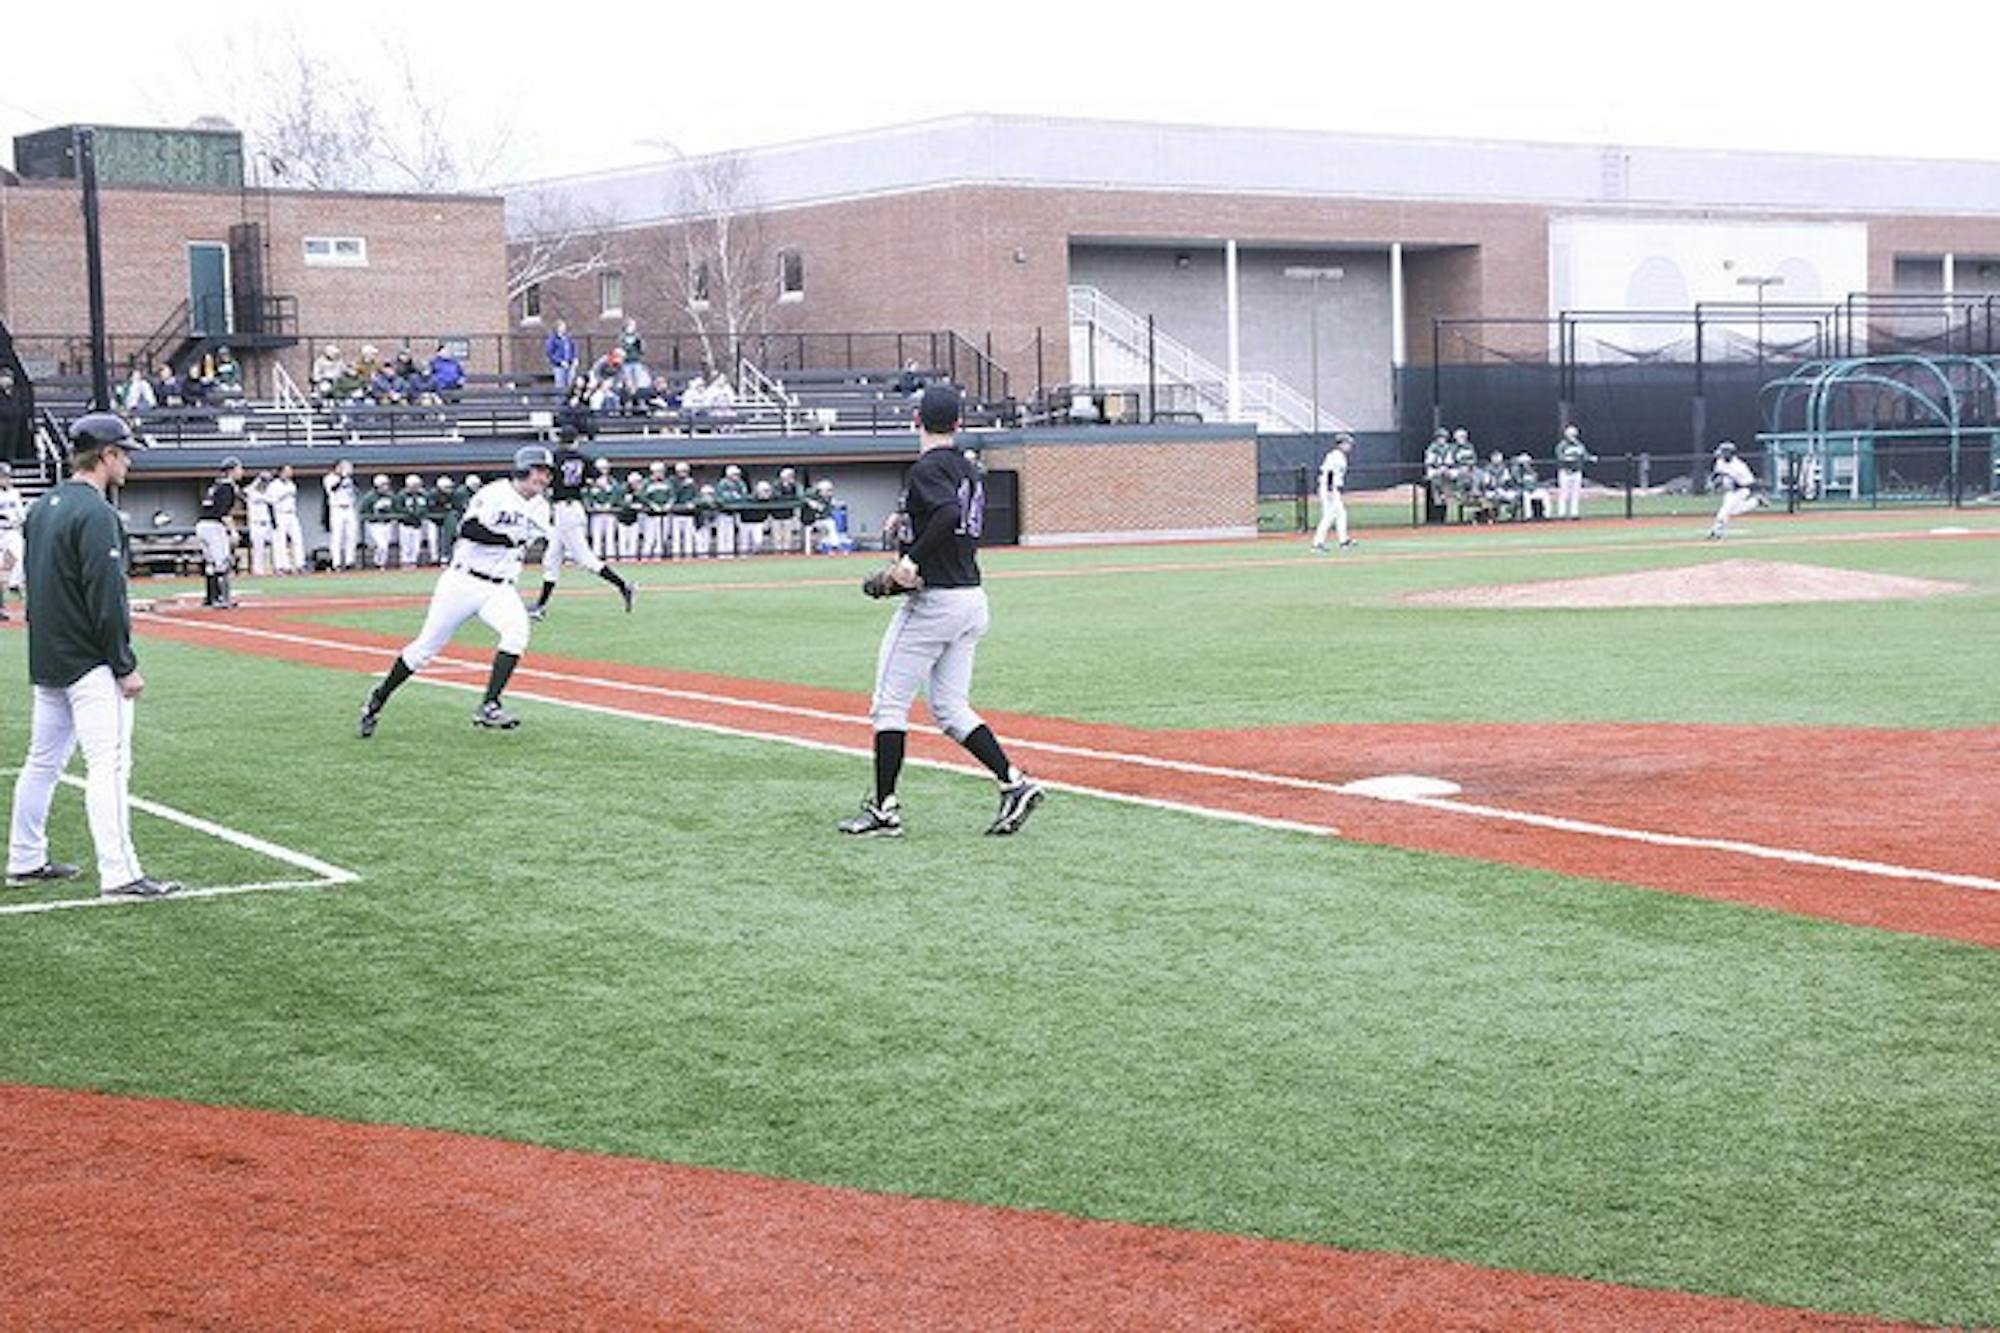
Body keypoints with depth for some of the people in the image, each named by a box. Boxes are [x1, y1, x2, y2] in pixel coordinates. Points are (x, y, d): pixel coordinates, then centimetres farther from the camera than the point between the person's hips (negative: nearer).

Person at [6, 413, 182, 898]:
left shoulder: (43, 507, 13)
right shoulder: (95, 512, -16)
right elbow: (105, 597, -19)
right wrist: (126, 666, -15)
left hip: (46, 658, 10)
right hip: (89, 662, -10)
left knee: (42, 761, 16)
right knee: (109, 763, -11)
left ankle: (25, 861, 24)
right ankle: (119, 874, -15)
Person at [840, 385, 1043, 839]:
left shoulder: (928, 468, -12)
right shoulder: (969, 471, 16)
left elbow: (949, 514, -31)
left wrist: (912, 560, -26)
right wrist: (897, 578, 16)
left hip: (932, 604, -9)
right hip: (972, 599, 9)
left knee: (890, 704, 2)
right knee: (951, 710, 12)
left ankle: (884, 810, 4)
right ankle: (1014, 783, -1)